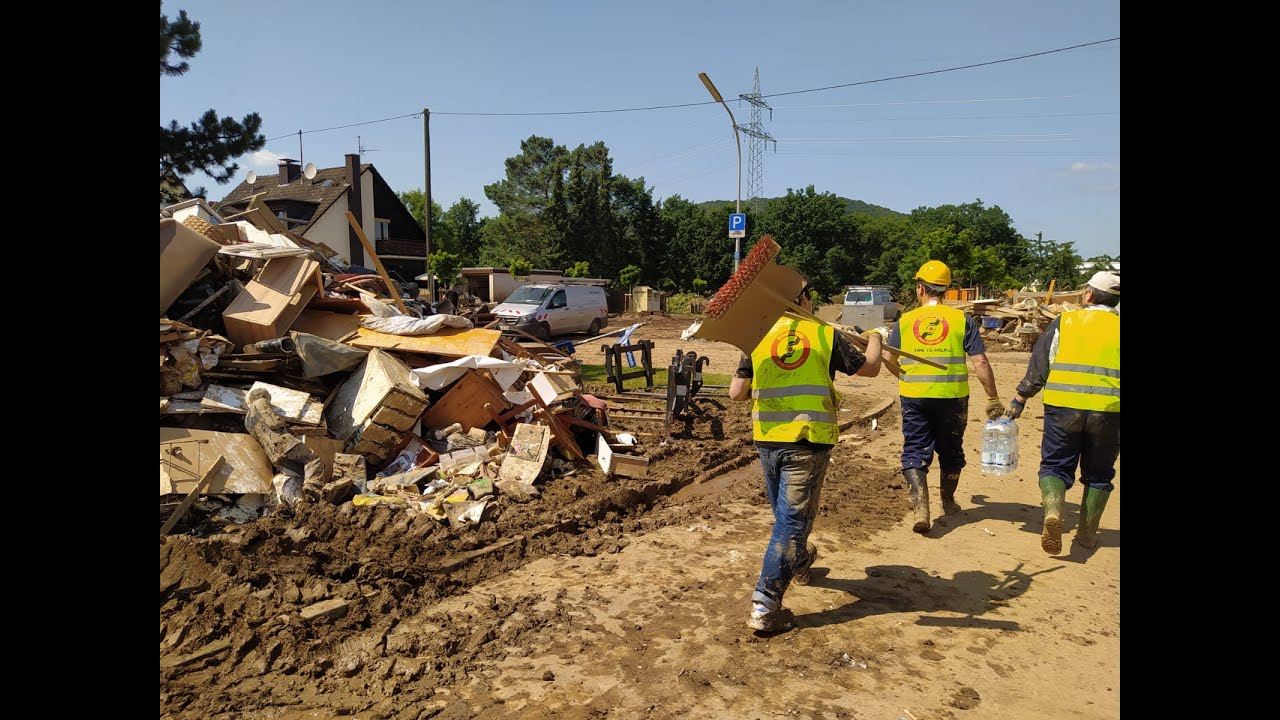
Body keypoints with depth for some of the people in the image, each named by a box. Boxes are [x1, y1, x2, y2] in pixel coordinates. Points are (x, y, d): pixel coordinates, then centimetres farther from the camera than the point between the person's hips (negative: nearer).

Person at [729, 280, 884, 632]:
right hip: (808, 440, -4)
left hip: (767, 439, 4)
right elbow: (869, 367, 8)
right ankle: (765, 606, -2)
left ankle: (799, 561, 50)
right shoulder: (826, 334, -4)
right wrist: (876, 337, 28)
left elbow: (736, 392, 2)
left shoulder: (759, 338, 2)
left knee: (785, 513, 24)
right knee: (792, 520, 0)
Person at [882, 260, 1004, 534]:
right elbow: (980, 362, -7)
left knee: (915, 451, 6)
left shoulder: (904, 321, 1)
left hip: (914, 396, 0)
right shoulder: (961, 320, -2)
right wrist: (993, 398, 0)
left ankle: (921, 506, -10)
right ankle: (948, 501, 36)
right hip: (952, 397, 1)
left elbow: (888, 358, 10)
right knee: (950, 449, 19)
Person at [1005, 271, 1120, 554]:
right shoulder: (1117, 328, 5)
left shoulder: (1064, 322, 3)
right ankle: (1087, 531, 23)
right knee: (1098, 473, 15)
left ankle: (1053, 511, -18)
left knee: (1056, 465, 8)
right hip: (1108, 412, 1)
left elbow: (1038, 366, 3)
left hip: (1062, 408, -1)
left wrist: (1019, 399, 9)